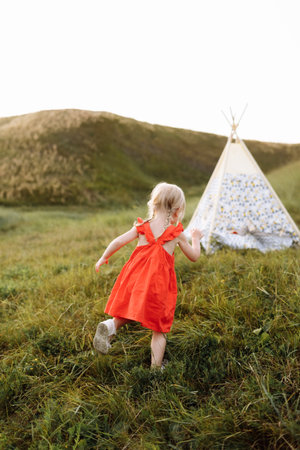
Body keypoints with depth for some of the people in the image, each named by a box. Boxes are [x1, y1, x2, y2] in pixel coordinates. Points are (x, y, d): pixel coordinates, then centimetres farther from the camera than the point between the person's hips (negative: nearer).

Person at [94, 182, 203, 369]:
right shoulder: (177, 233, -1)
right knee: (159, 328, 10)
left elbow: (117, 242, 4)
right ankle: (156, 366, 12)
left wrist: (104, 258, 20)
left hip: (137, 277, 3)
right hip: (159, 283, -2)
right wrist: (196, 239, 28)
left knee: (129, 313, 21)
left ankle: (111, 325, -7)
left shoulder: (142, 227, 5)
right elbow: (194, 256, 10)